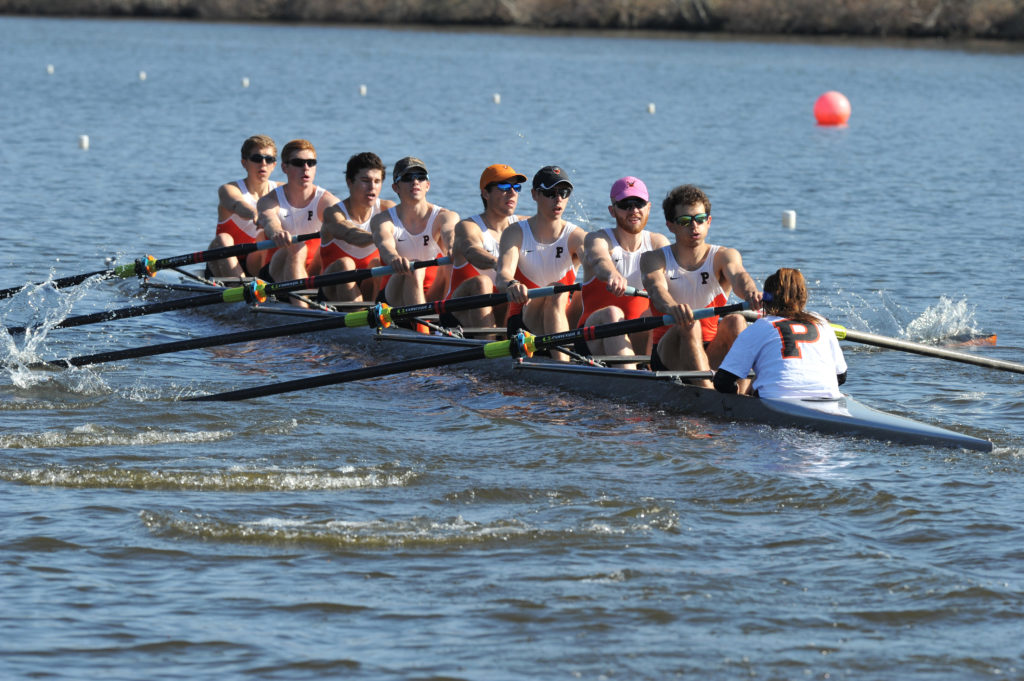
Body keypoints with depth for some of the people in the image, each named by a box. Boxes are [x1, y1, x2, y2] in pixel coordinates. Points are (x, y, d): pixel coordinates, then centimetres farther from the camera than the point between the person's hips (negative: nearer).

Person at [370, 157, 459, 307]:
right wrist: (393, 257, -53)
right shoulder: (383, 220, -3)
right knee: (414, 269, -31)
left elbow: (450, 235, -26)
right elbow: (385, 243, -27)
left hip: (435, 296, 1)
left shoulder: (444, 217, -1)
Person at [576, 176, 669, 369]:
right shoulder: (598, 239, -1)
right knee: (612, 313, -34)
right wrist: (613, 275, -53)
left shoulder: (658, 243, 10)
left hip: (641, 341, 3)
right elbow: (599, 259, -27)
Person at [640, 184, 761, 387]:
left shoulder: (724, 256, 5)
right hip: (668, 354, -2)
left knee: (735, 321, -26)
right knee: (688, 324, -31)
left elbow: (737, 275, -19)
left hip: (713, 355, 2)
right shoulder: (653, 259, 2)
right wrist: (672, 307, -47)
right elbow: (656, 288, -21)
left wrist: (750, 292, -46)